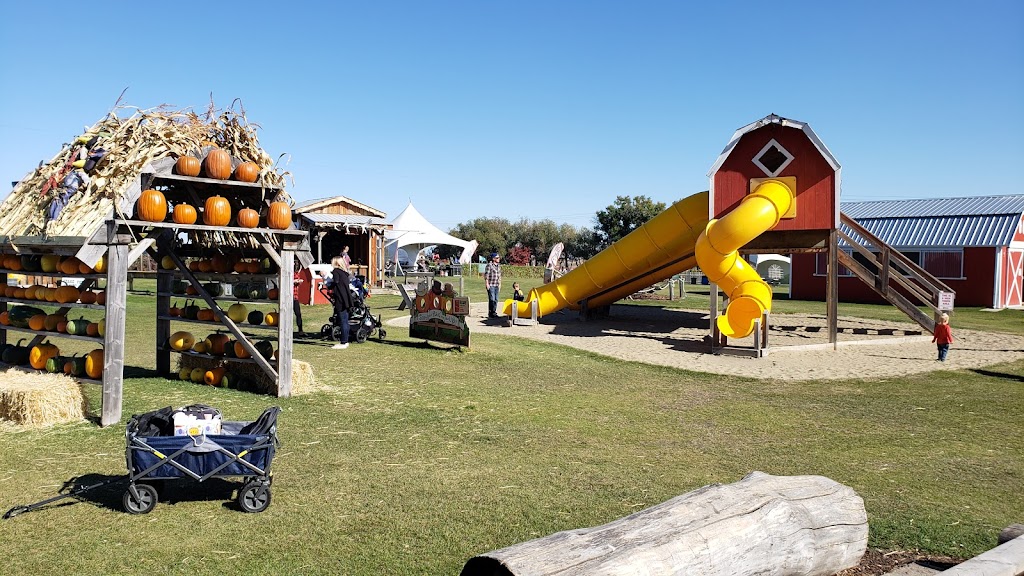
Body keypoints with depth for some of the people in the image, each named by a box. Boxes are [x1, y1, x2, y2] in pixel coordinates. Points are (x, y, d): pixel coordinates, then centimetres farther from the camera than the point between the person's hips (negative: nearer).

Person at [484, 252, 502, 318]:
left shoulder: (499, 266, 14)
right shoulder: (489, 265, -8)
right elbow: (486, 275, -10)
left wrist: (500, 284, 17)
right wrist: (487, 284, -14)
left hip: (497, 285, 7)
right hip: (491, 285, -7)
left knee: (496, 300, 9)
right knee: (492, 299, -9)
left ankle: (494, 312, 17)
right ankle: (490, 313, -3)